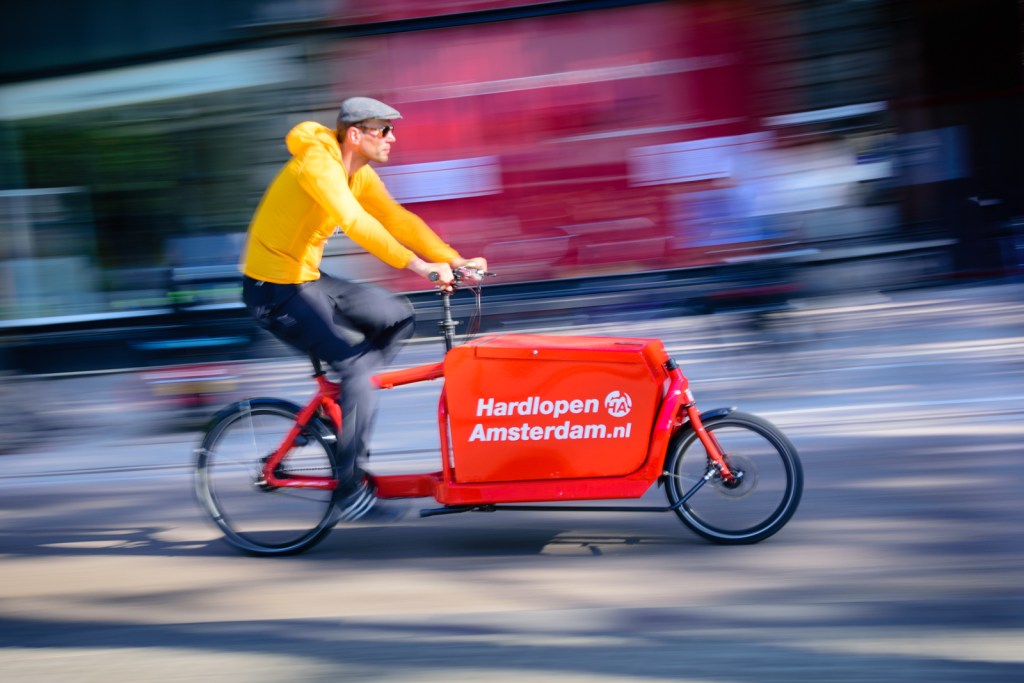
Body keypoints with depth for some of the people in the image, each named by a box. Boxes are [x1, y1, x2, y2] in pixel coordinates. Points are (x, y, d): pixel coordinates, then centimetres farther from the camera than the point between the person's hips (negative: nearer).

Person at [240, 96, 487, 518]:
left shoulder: (361, 175, 6)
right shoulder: (317, 163, -22)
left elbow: (398, 219, 1)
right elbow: (355, 222, -35)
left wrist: (454, 260, -9)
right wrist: (417, 265, -38)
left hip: (309, 279, 9)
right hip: (275, 290, -9)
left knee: (398, 317, 5)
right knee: (357, 364, -16)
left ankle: (338, 404, 12)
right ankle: (351, 490, -7)